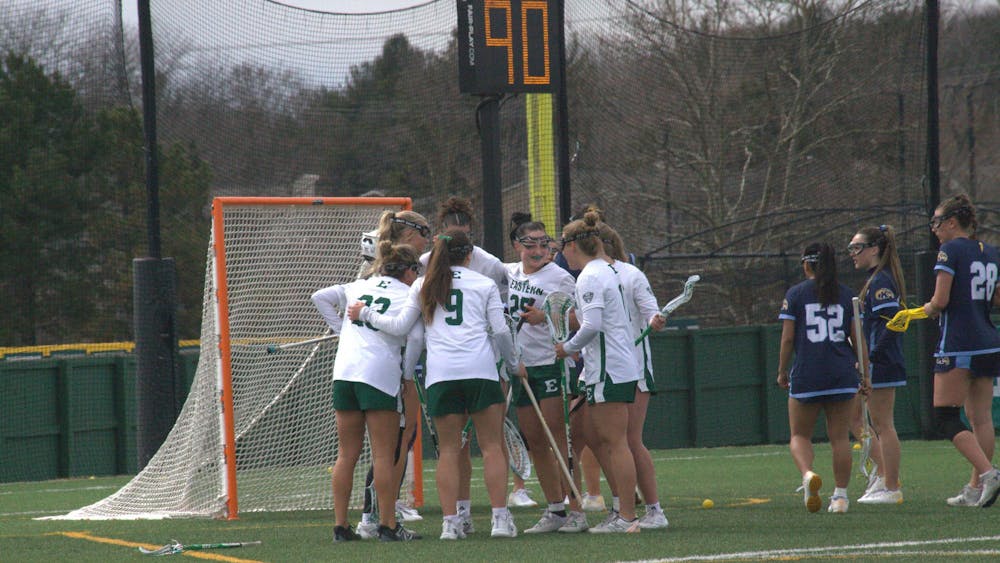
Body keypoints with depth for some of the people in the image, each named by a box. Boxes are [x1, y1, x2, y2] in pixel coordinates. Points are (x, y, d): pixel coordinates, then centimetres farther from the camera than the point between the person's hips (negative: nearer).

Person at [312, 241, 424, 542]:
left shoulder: (359, 287, 17)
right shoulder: (408, 296, 2)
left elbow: (320, 297, 19)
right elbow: (416, 337, -11)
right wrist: (408, 371, 2)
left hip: (344, 371, 5)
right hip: (380, 375, -5)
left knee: (347, 454, 9)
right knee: (384, 456, -3)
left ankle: (340, 526, 9)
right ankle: (388, 526, -5)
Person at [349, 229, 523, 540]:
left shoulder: (423, 286, 14)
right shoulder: (484, 284, 11)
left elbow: (399, 326, 8)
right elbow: (500, 330, 7)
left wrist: (365, 313, 22)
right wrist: (513, 364, 22)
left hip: (440, 373, 1)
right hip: (480, 368, -1)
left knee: (448, 450, 5)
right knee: (492, 446, 2)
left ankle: (450, 522, -1)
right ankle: (500, 519, -4)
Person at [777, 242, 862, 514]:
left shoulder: (795, 294, 0)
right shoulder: (847, 295, 5)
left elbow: (787, 338, -2)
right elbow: (858, 337, 4)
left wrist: (782, 372, 9)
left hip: (806, 374, -2)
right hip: (842, 375, 2)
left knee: (800, 435, 9)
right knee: (840, 436, 8)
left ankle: (807, 474, -19)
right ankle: (840, 494, 6)